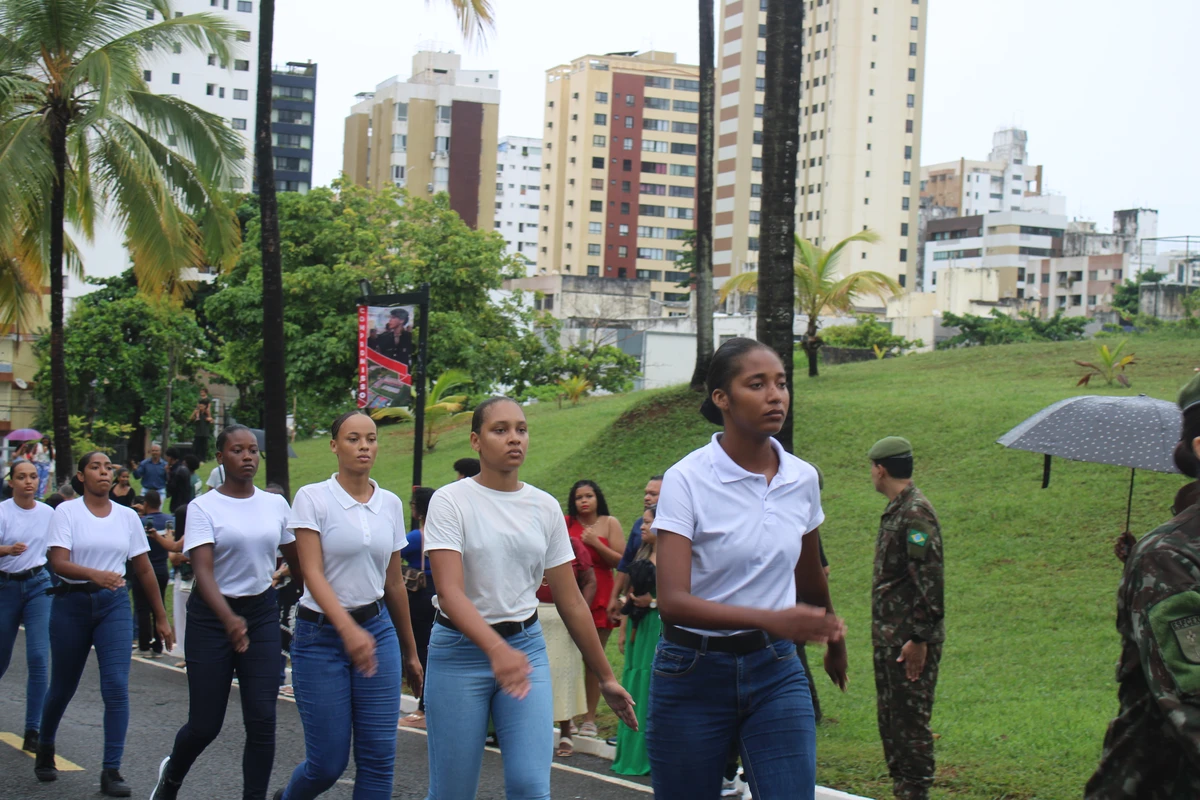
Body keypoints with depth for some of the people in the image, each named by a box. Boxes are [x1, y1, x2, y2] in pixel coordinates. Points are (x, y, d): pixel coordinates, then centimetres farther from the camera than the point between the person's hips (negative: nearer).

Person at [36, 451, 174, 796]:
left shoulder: (127, 516, 5)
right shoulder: (66, 512, -4)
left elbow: (144, 570, 10)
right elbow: (59, 563, -16)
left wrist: (161, 617, 10)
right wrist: (95, 574, -35)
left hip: (114, 604, 2)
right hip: (72, 603, -2)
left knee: (117, 687, -11)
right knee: (63, 687, 11)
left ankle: (111, 771, -6)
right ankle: (45, 749, 39)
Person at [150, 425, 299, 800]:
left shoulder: (275, 504, 4)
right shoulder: (203, 507, -8)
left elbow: (297, 557, 18)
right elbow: (203, 571, -19)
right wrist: (229, 619, -34)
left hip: (262, 613, 3)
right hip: (212, 616, -3)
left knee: (262, 720, -6)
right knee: (205, 724, 3)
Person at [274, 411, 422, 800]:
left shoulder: (390, 504, 7)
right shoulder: (313, 498, -7)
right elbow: (312, 573, -15)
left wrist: (410, 651, 17)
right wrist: (348, 629, -30)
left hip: (378, 630, 4)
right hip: (321, 635, -4)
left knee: (378, 757, -2)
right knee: (328, 763, 0)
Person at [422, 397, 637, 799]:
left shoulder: (546, 507, 4)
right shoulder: (450, 501, -8)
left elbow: (571, 601, 9)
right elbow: (450, 592, -20)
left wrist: (606, 677, 10)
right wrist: (496, 649, -37)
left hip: (526, 647, 3)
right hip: (460, 649, -3)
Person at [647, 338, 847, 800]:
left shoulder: (802, 479, 2)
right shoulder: (687, 480, -12)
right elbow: (672, 600, -22)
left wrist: (832, 637, 36)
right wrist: (771, 619, -32)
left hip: (775, 671, 3)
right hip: (695, 672, -3)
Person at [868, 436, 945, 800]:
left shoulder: (916, 513, -17)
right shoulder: (895, 510, 14)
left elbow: (930, 581, -21)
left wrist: (919, 638, -22)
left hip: (910, 638, -10)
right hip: (888, 634, 10)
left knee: (910, 716, -5)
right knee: (889, 715, 15)